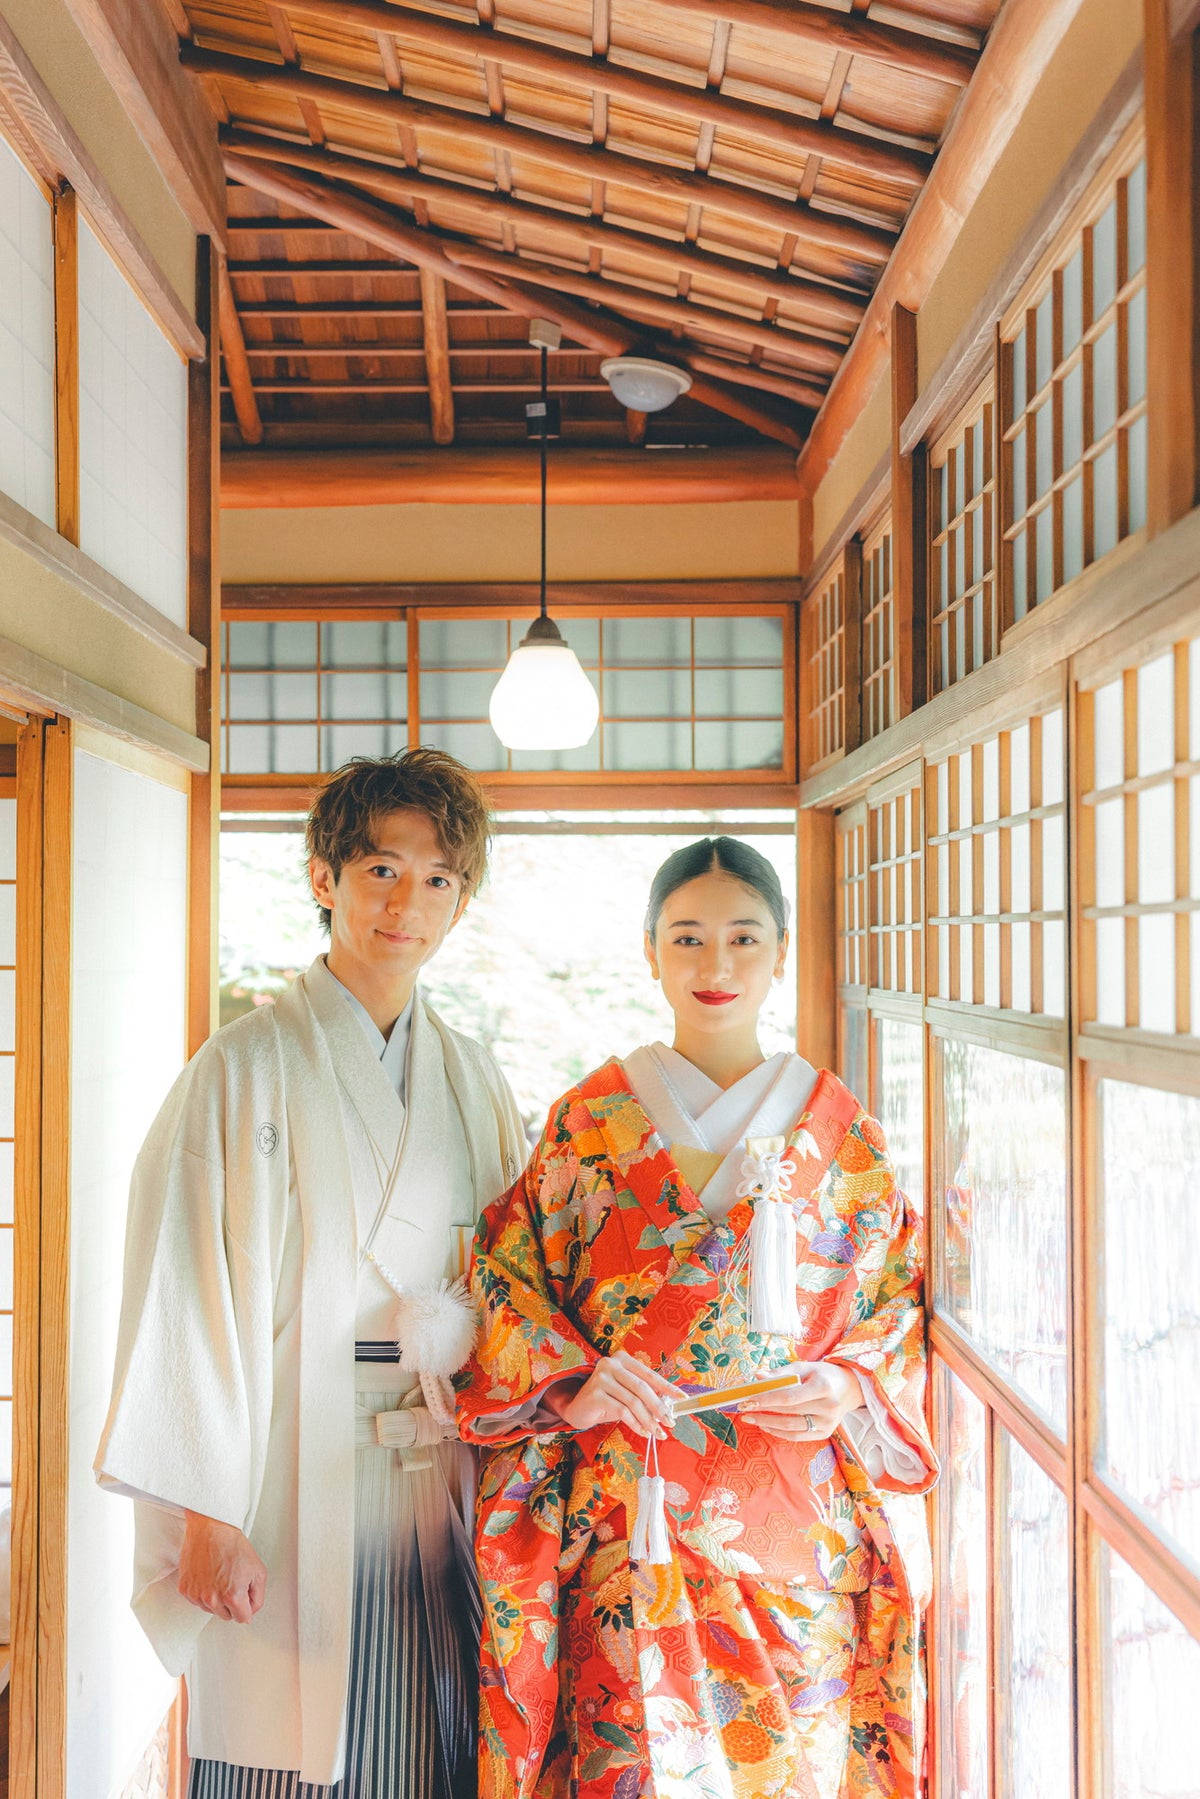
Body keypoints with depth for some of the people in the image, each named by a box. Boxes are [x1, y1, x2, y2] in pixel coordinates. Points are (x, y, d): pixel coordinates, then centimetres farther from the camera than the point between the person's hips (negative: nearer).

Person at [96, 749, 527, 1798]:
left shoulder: (473, 1079, 9)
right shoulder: (248, 1069, -6)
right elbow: (186, 1296, -9)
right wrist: (206, 1516, -12)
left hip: (445, 1502, 4)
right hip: (297, 1503, -4)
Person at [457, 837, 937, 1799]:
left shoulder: (843, 1133, 5)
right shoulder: (591, 1121, 3)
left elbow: (899, 1304, 8)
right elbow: (506, 1283, 4)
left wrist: (851, 1391, -8)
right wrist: (571, 1381, -11)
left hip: (799, 1520, 1)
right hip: (629, 1517, -1)